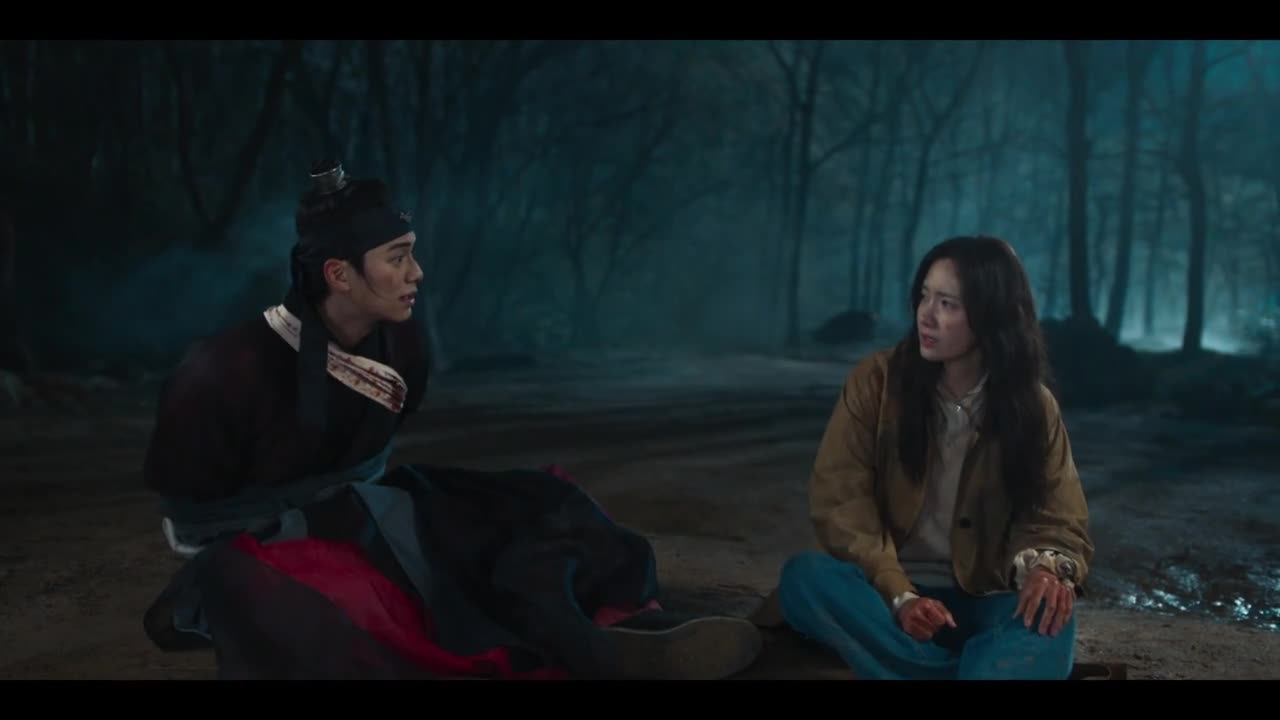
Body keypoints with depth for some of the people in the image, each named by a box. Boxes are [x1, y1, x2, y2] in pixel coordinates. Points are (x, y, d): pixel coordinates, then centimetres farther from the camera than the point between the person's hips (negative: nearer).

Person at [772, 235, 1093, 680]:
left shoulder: (1033, 406, 0)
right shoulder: (877, 379, -4)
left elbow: (1058, 519, -1)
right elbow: (840, 500, -9)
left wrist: (1045, 567, -27)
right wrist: (898, 595, -23)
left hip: (982, 604, 0)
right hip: (886, 593, 1)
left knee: (1049, 613, -33)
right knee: (805, 575, -33)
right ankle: (1003, 667, -34)